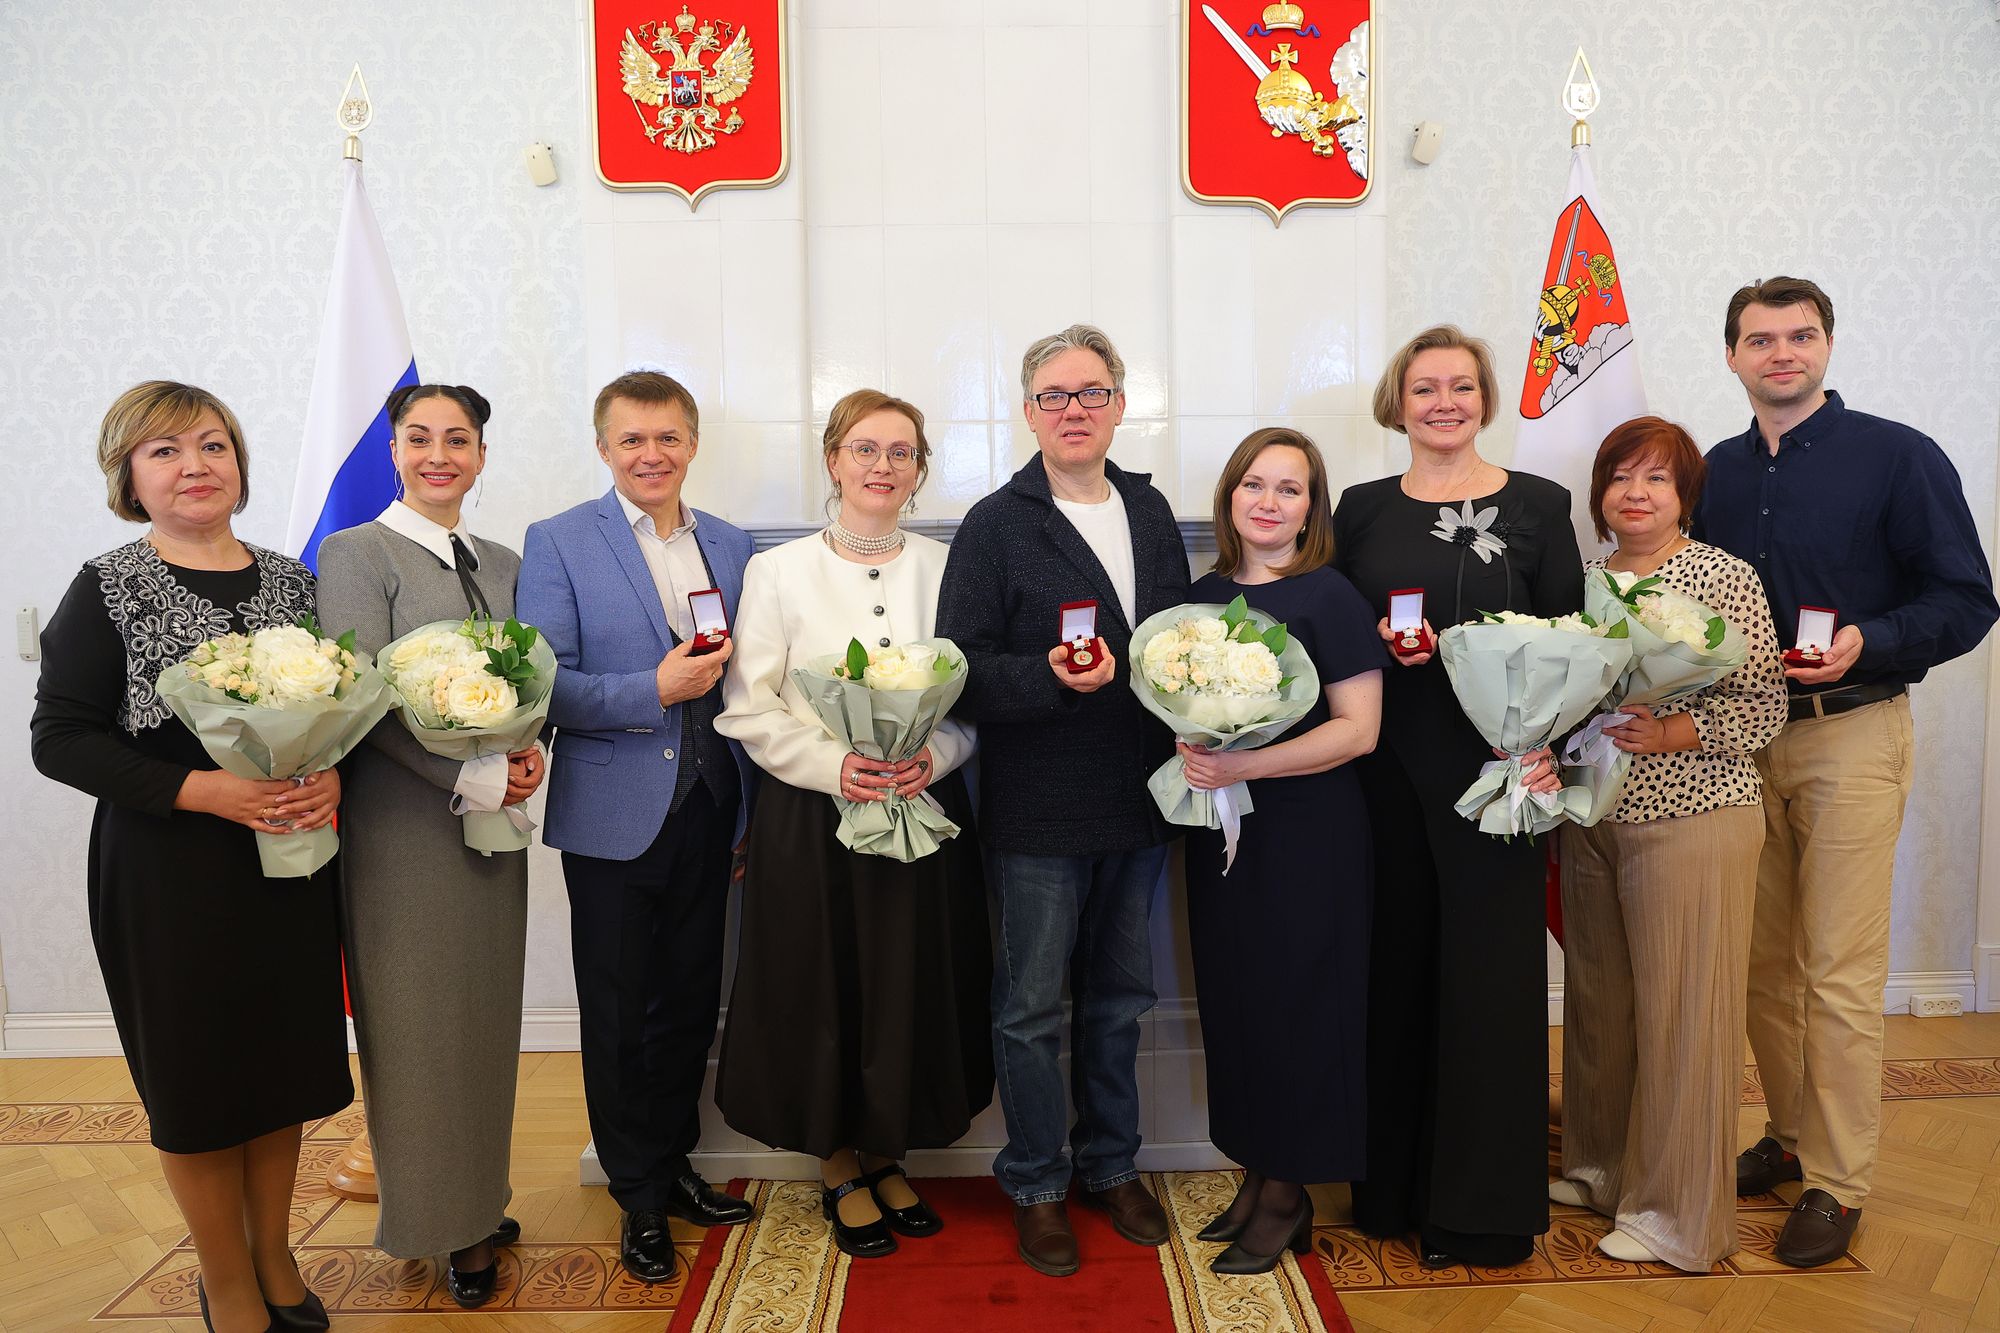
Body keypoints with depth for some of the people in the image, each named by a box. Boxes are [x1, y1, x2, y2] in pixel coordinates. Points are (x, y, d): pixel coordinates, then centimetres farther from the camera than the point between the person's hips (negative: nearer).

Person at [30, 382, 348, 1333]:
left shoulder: (291, 580, 4)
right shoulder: (108, 590, -6)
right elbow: (60, 737, -8)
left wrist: (333, 775, -11)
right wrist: (200, 789, -20)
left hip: (290, 861, 3)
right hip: (167, 873, -3)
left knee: (283, 1063, 13)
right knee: (197, 1075, 9)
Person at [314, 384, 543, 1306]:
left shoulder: (503, 565, 12)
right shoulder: (355, 554, -5)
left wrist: (530, 750, -6)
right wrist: (475, 776, -17)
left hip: (494, 822, 5)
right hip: (402, 825, -5)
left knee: (488, 1017, 13)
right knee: (419, 1025, 4)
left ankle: (481, 1200, 30)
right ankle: (442, 1221, 21)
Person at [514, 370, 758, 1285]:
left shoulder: (731, 547, 8)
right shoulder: (557, 544, -5)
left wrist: (752, 812, 6)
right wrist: (654, 690, -21)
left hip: (709, 816, 4)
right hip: (614, 820, -3)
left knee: (692, 1003, 15)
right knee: (620, 1018, 9)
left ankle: (672, 1163, 35)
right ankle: (639, 1196, 27)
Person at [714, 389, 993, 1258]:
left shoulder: (945, 569, 5)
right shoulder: (778, 571, -1)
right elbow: (747, 710, -4)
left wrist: (935, 755, -14)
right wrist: (834, 765, -17)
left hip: (925, 812, 2)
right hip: (811, 821, -2)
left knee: (916, 990, 9)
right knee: (824, 996, 6)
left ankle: (885, 1157, 32)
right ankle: (840, 1170, 29)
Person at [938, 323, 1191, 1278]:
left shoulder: (1150, 510, 9)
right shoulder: (995, 526, -6)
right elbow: (964, 671, -11)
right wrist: (1052, 677, -27)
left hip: (1139, 803, 5)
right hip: (1036, 813, -5)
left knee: (1119, 998, 18)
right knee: (1032, 1010, 7)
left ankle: (1111, 1166, 36)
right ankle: (1036, 1187, 26)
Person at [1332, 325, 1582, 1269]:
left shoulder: (1537, 506, 4)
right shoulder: (1363, 509, 9)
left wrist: (1548, 746, -12)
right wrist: (1373, 645, -10)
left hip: (1494, 770, -1)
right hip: (1387, 770, 2)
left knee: (1487, 970, 3)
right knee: (1395, 962, 7)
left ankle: (1479, 1205, 19)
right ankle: (1392, 1184, 23)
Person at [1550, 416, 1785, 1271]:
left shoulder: (1724, 577, -6)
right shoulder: (1583, 578, 10)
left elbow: (1765, 707, -9)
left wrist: (1670, 735, -22)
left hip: (1690, 821, -5)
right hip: (1591, 817, 6)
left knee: (1682, 1009, 1)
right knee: (1599, 998, 14)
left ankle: (1680, 1212, 16)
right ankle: (1600, 1169, 32)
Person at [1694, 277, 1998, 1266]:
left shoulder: (1898, 458, -3)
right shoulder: (1716, 474, 11)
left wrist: (1868, 642, -21)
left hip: (1851, 738, -4)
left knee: (1839, 973, -3)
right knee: (1765, 963, 10)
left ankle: (1837, 1185, 9)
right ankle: (1792, 1136, 27)